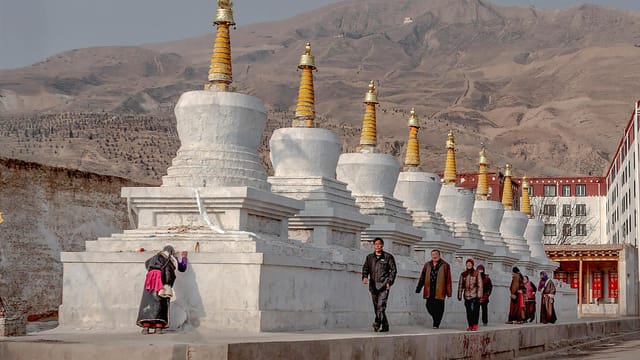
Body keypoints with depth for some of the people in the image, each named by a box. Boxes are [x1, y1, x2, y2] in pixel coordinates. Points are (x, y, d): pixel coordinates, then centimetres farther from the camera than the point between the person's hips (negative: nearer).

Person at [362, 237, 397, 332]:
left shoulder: (388, 257, 5)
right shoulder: (369, 257, 15)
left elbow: (393, 270, 3)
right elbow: (365, 268, 10)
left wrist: (389, 282, -9)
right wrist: (365, 277, -12)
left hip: (384, 284, -5)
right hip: (373, 285, 5)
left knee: (381, 305, -20)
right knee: (376, 306, 7)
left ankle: (377, 322, -31)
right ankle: (385, 326, 16)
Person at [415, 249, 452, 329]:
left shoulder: (445, 265, 3)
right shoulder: (427, 265, 15)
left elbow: (448, 280, 0)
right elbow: (422, 277, 17)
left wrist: (448, 292, -5)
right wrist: (418, 288, 12)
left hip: (439, 290, -4)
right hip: (429, 290, 4)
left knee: (438, 307, -3)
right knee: (429, 306, 1)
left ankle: (436, 324, 6)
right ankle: (436, 319, 25)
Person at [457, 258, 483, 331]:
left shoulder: (477, 274, 2)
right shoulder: (463, 274, 11)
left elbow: (480, 285, 0)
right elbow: (460, 285, 14)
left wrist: (479, 295, -7)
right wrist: (459, 295, 10)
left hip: (475, 295, -3)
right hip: (467, 296, 3)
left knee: (475, 310, -9)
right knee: (468, 311, 2)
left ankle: (475, 325, 1)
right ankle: (470, 326, 8)